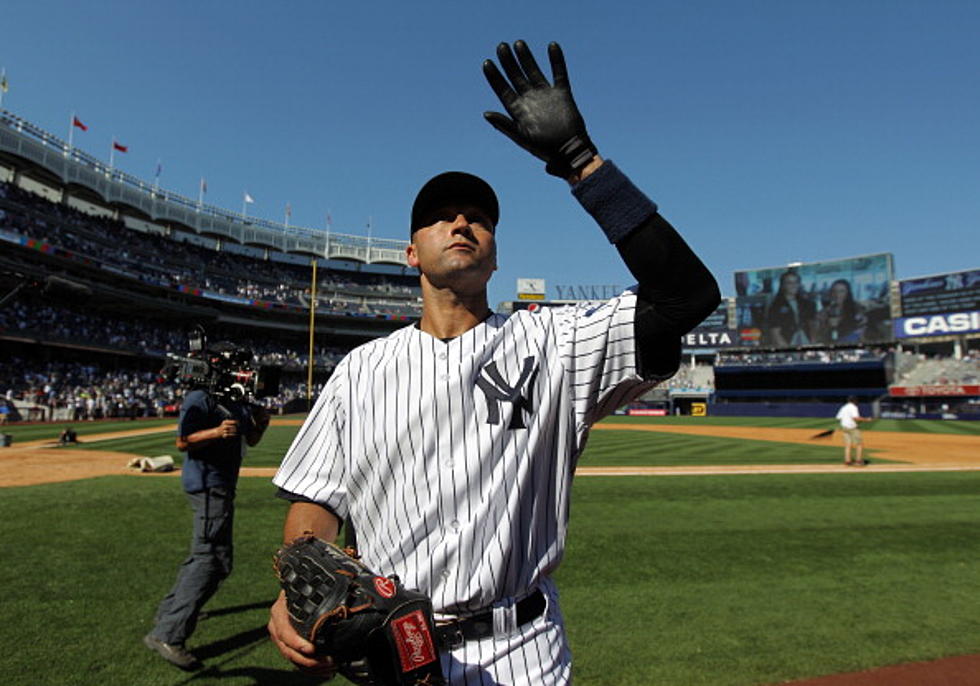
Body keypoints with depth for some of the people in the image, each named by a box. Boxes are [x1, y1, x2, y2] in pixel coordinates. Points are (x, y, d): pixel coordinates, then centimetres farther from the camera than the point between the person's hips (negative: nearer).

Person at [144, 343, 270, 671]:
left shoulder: (239, 402, 15)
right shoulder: (200, 398, -12)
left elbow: (250, 440, 19)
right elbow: (183, 442, -16)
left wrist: (261, 423, 0)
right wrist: (216, 432, -31)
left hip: (222, 484, 10)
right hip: (207, 483, -10)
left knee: (203, 554, 20)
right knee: (213, 560, -15)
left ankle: (169, 613, 36)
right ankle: (168, 635, -10)